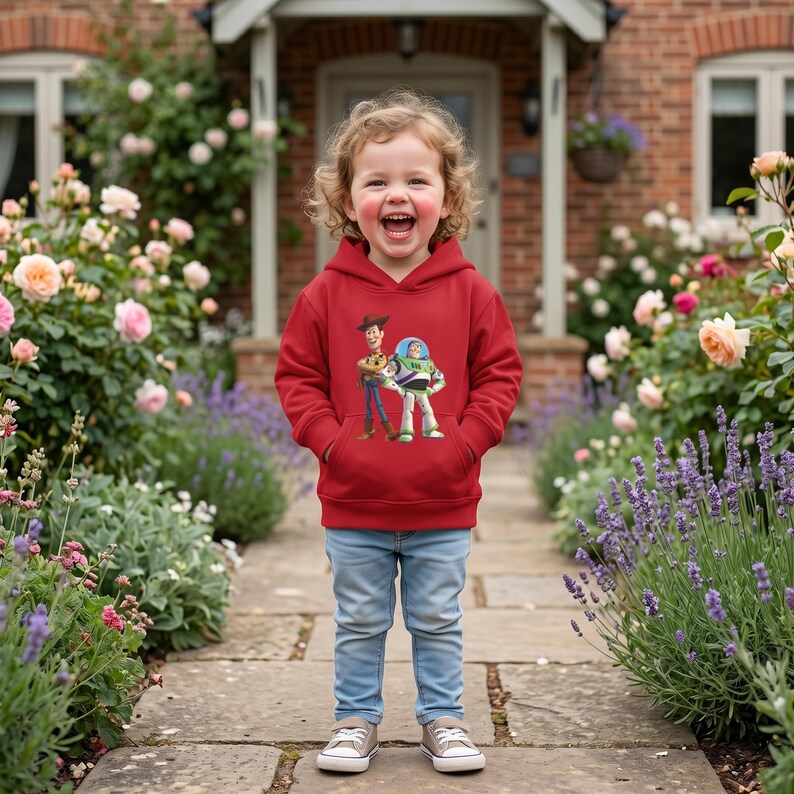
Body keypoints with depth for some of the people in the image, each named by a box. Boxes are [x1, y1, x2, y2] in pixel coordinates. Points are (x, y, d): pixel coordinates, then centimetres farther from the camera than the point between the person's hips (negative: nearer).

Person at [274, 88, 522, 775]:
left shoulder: (470, 292, -3)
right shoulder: (326, 294, -4)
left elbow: (501, 372, 1)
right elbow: (297, 377, 2)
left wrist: (464, 441, -10)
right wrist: (331, 440, -11)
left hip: (443, 508, 0)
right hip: (354, 507, 0)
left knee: (438, 622, 13)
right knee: (359, 625, 13)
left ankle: (444, 719, 29)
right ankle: (356, 720, 29)